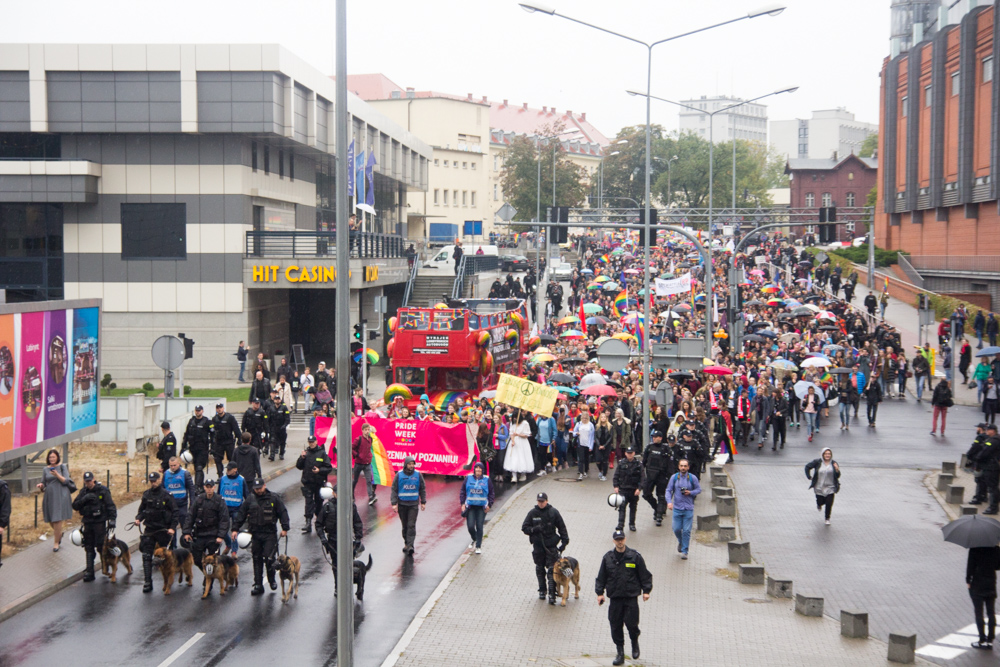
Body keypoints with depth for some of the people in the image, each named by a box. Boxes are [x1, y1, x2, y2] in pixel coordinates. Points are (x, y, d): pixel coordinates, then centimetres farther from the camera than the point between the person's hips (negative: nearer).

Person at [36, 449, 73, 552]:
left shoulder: (62, 467, 1)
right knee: (50, 520, 7)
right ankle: (59, 533, 37)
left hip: (60, 496, -4)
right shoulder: (45, 469, 10)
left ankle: (56, 542, 4)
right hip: (49, 496, 4)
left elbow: (66, 481, -6)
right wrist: (41, 486, -9)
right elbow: (44, 483, 14)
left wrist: (57, 475, -20)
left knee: (57, 519, -6)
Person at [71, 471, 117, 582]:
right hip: (87, 523, 5)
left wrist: (112, 519, -14)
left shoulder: (103, 490, -4)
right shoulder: (83, 492, 10)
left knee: (101, 547, -5)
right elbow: (75, 506, 3)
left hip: (100, 523, -5)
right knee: (89, 548, 5)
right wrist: (84, 499, -13)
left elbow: (111, 505, -5)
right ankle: (89, 572, 6)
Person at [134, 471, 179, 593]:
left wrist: (172, 527, -14)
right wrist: (138, 519, -3)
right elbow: (142, 509, 17)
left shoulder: (166, 495, -7)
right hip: (149, 530, 3)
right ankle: (147, 582, -4)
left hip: (163, 530, -3)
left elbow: (175, 513, -5)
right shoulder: (146, 494, 6)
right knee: (146, 556, -5)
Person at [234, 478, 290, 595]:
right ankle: (258, 585, 13)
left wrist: (285, 528, -5)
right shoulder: (250, 499, 7)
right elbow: (241, 514, 11)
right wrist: (235, 529, 6)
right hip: (255, 534, 3)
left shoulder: (274, 498, -1)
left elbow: (283, 513, 1)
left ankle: (271, 580, 15)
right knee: (257, 559, 7)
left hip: (270, 534, -3)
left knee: (269, 558, -10)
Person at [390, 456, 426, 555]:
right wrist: (394, 503, -6)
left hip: (413, 504, 0)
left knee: (411, 525, -9)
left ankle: (410, 545, -14)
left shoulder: (418, 475, 2)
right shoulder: (399, 475, -2)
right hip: (402, 504, 1)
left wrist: (423, 502, 8)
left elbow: (422, 489, 10)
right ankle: (406, 543, 20)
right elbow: (394, 490, 0)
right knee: (405, 525, 8)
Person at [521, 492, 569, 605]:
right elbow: (524, 528, 4)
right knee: (540, 569, 12)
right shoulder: (532, 513, 1)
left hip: (551, 546, -2)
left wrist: (564, 541, -4)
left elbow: (562, 527, 4)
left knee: (552, 570, -9)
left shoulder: (553, 512, -2)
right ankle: (542, 590, 25)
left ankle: (552, 594, -11)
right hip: (538, 545, 2)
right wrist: (534, 529, -15)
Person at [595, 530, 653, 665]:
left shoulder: (634, 556, -1)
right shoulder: (608, 558, 6)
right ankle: (620, 653, 13)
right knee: (615, 626, 2)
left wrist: (646, 591, 0)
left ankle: (635, 643, 22)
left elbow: (644, 575, 4)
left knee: (631, 623, -9)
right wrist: (600, 592, 5)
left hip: (631, 598, -2)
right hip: (615, 598, 3)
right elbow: (601, 577, 11)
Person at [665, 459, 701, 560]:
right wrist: (669, 501, -13)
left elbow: (699, 489, 9)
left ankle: (684, 551, 6)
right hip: (677, 507, 1)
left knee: (686, 531, -4)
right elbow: (668, 490, 3)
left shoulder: (693, 478, 0)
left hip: (688, 508, -1)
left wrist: (690, 493, -10)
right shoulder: (674, 477, 1)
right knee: (676, 529, 1)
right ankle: (681, 542, 34)